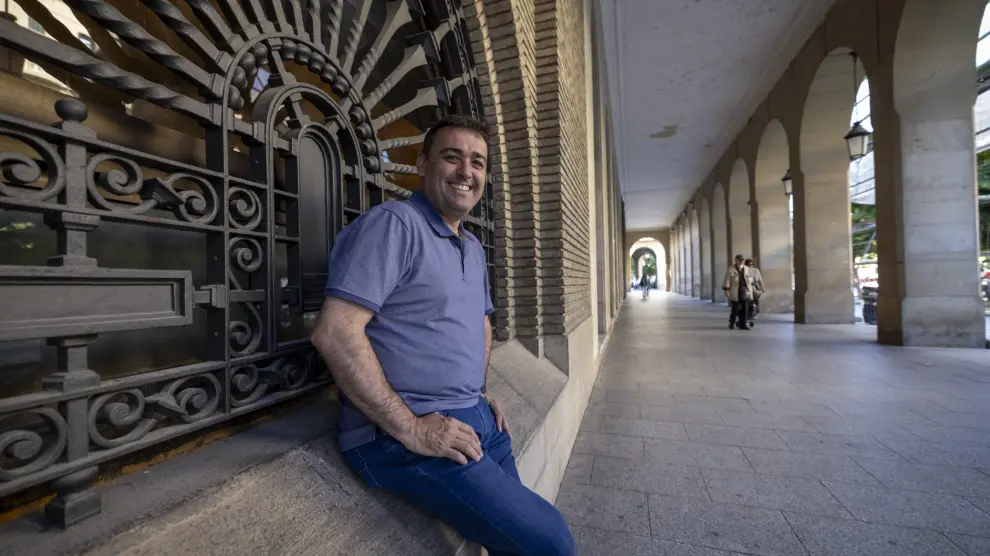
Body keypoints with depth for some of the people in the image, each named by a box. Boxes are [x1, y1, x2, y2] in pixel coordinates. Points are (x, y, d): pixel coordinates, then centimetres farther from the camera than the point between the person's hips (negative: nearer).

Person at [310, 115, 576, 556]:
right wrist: (411, 428, -20)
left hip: (477, 419, 8)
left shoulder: (474, 248, 13)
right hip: (403, 435, -8)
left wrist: (480, 392, 13)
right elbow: (334, 332, -21)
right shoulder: (394, 223, -14)